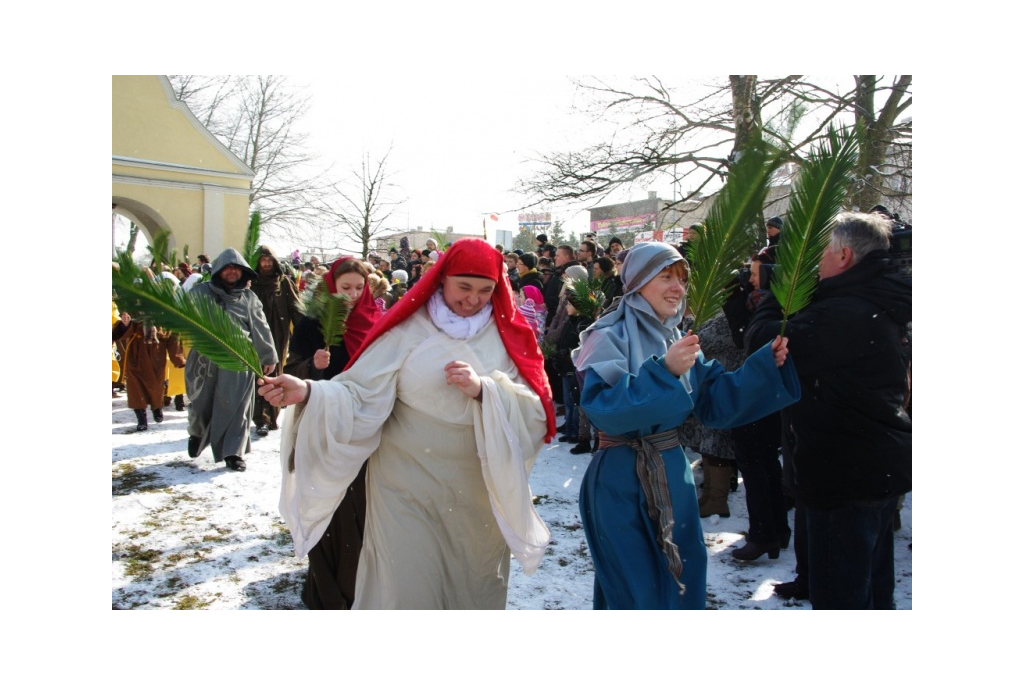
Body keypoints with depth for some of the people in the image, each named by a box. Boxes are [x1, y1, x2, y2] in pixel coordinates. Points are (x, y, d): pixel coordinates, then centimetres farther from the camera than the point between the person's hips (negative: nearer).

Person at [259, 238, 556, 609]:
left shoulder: (507, 335, 1)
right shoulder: (408, 329, -4)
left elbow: (535, 409, -7)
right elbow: (362, 396, -12)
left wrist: (483, 390, -22)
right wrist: (308, 393, -28)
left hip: (478, 494, 3)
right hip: (409, 491, -2)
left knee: (474, 590, 16)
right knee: (407, 592, 2)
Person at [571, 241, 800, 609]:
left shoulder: (679, 340, 9)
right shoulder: (609, 337, -12)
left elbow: (716, 401, 5)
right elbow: (601, 406, -25)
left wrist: (766, 364, -6)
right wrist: (663, 372, -33)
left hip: (673, 477, 7)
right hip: (621, 482, -6)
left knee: (683, 581, 16)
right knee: (637, 592, 3)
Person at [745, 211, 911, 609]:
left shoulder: (841, 315, -25)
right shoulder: (881, 307, 8)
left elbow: (764, 340, -24)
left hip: (845, 476, -10)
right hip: (882, 470, 10)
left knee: (838, 594, 2)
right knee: (872, 584, 24)